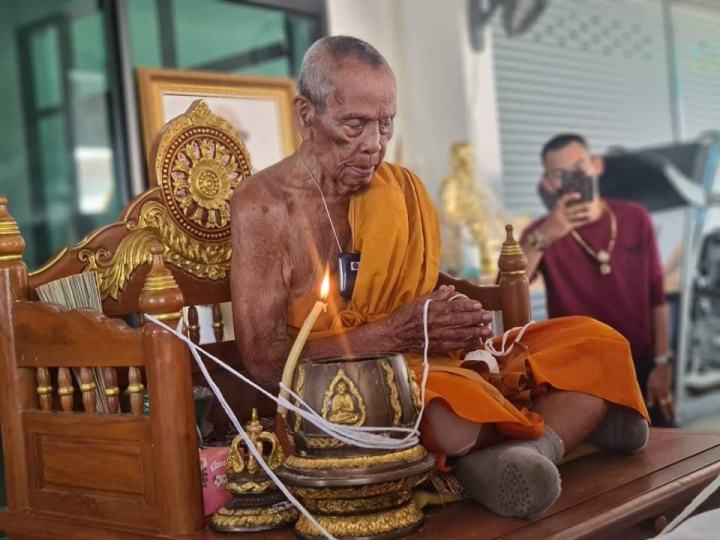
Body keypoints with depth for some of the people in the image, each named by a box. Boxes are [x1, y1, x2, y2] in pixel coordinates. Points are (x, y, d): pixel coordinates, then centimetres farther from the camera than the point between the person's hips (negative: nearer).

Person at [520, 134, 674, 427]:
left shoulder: (635, 218, -1)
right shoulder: (543, 233, -8)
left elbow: (656, 295, 4)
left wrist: (662, 363, -1)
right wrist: (542, 239, -37)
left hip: (641, 370, 2)